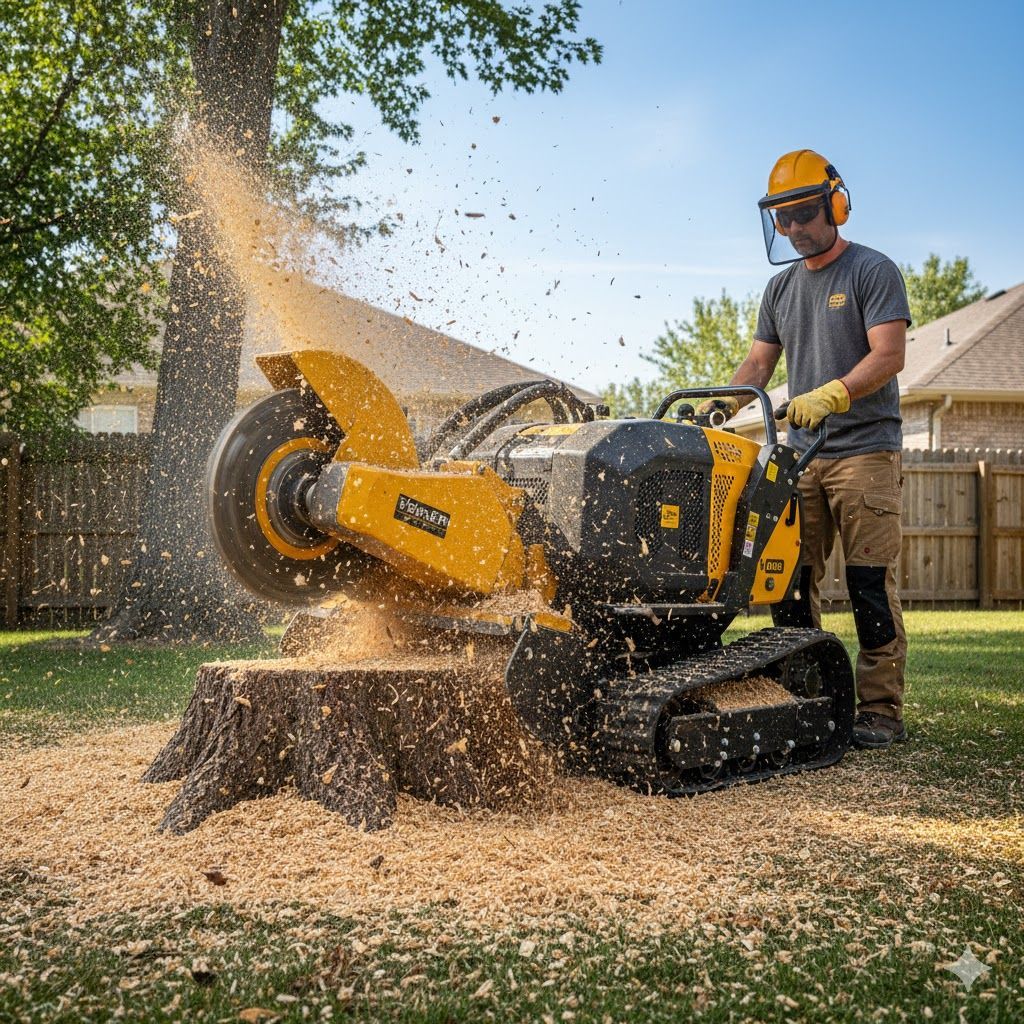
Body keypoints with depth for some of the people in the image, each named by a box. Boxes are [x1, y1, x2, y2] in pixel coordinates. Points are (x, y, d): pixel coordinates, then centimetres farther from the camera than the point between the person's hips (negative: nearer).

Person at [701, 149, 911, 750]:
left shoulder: (873, 272, -1)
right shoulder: (781, 289, 18)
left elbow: (889, 354, -12)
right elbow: (759, 363, 16)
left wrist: (830, 395, -27)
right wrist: (722, 405, -3)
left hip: (866, 448, -6)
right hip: (802, 454, 6)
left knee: (871, 585, -7)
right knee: (789, 581, 2)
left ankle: (881, 712, -1)